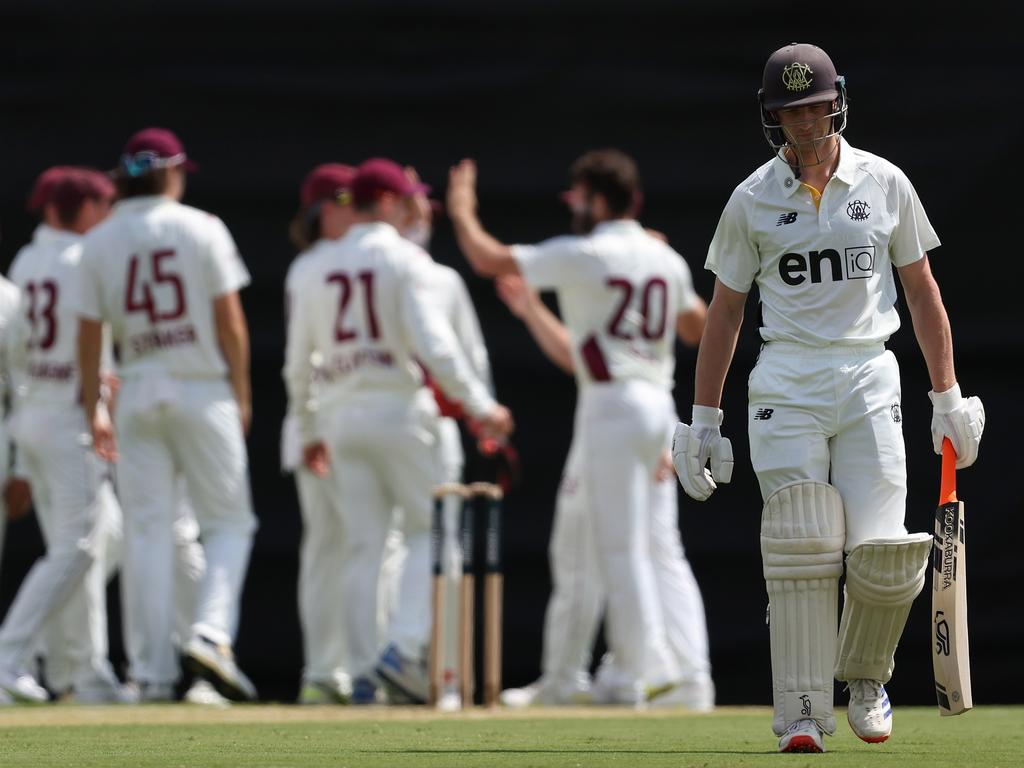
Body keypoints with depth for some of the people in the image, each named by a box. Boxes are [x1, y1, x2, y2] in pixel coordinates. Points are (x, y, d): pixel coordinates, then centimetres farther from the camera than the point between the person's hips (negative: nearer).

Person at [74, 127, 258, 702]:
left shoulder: (100, 242, 4)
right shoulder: (201, 228, -3)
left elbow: (89, 335, 3)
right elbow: (229, 319, -5)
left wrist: (93, 409, 10)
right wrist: (242, 394, 3)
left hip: (137, 394, 2)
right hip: (202, 391, -2)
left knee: (148, 530, 4)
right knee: (228, 521, 6)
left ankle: (156, 670, 0)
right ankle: (212, 631, -16)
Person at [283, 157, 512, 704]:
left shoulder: (318, 266, 11)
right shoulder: (404, 258, -5)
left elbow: (297, 361, 12)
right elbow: (431, 343, -16)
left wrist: (308, 432, 21)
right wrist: (479, 406, -11)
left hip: (339, 414, 5)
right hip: (397, 408, -5)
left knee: (362, 546, 7)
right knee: (429, 530, 3)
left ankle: (363, 671, 4)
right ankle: (404, 649, -12)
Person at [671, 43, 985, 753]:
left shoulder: (884, 184, 7)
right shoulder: (752, 200, 6)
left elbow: (923, 292, 13)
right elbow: (726, 310, 12)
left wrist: (949, 399, 11)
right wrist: (704, 420, 9)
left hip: (870, 378, 0)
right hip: (787, 383, 0)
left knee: (883, 554, -10)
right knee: (802, 552, -11)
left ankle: (865, 675, 18)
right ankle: (802, 716, -8)